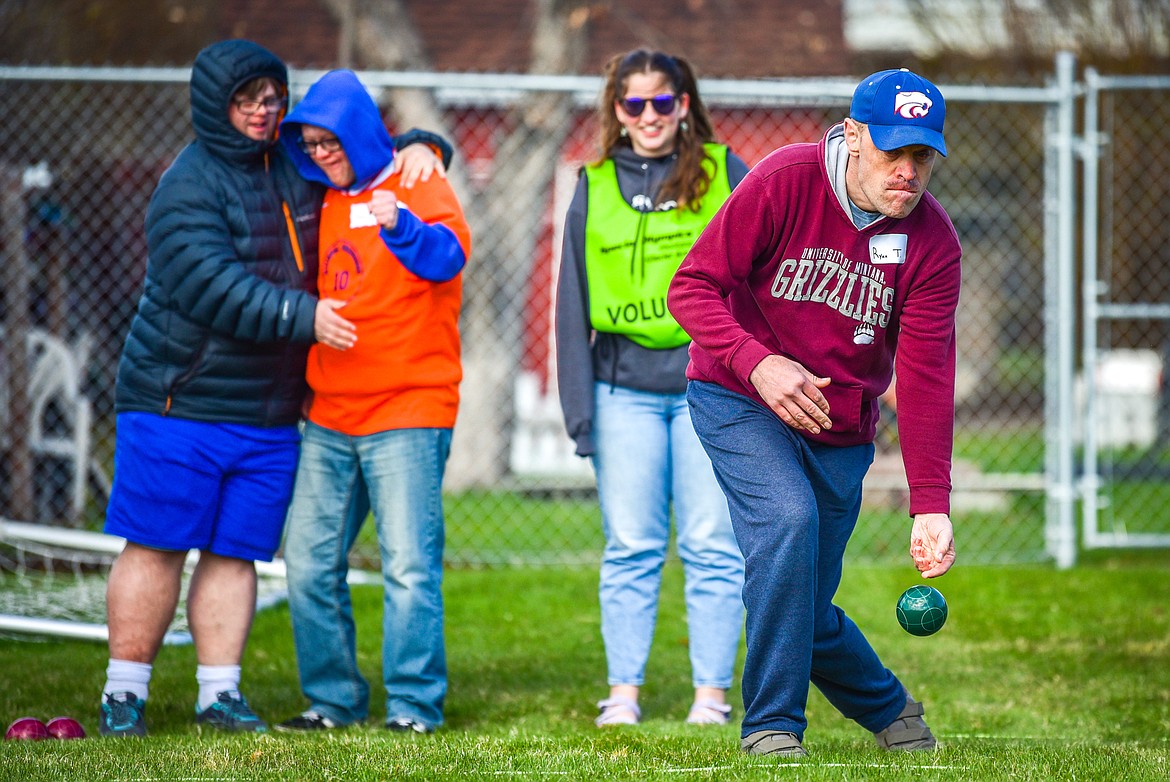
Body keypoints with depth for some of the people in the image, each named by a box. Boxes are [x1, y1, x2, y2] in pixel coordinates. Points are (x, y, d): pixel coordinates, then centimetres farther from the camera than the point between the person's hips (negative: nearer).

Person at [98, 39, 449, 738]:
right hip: (179, 402, -6)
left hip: (270, 412, 6)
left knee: (236, 552, 5)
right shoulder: (189, 188, -9)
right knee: (158, 546, -4)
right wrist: (303, 317, -24)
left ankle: (220, 693, 9)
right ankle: (125, 693, 2)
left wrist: (416, 149, 6)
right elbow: (214, 288, -21)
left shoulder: (299, 169, 12)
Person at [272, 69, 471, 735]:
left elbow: (448, 255, -22)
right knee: (310, 565, 4)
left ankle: (415, 705, -4)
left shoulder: (418, 187, -2)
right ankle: (333, 699, 13)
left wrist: (401, 225, -39)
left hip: (410, 411, -7)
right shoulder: (326, 204, 17)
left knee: (410, 567, -10)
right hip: (330, 419, 7)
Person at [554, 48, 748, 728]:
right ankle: (623, 692, 8)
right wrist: (579, 406, 5)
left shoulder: (727, 176, 4)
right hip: (625, 391, 2)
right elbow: (574, 303, 11)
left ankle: (712, 693, 4)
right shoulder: (595, 189, 10)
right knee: (630, 549, 3)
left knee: (713, 546, 0)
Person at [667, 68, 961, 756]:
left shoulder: (934, 243, -10)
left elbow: (926, 379, -13)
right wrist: (758, 363, -33)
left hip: (840, 429, 2)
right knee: (787, 519, -29)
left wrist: (931, 507, -22)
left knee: (807, 611, 3)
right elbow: (692, 288, -16)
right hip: (736, 399, -2)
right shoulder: (784, 183, -18)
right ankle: (772, 725, -18)